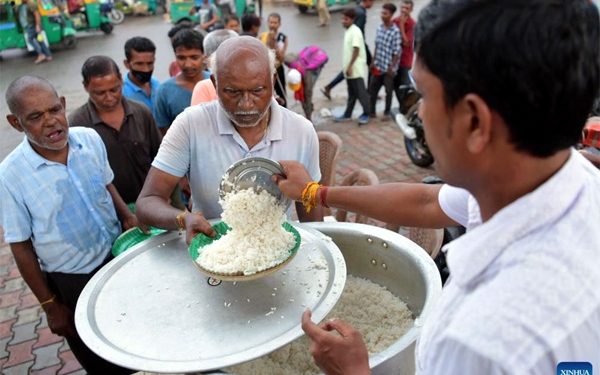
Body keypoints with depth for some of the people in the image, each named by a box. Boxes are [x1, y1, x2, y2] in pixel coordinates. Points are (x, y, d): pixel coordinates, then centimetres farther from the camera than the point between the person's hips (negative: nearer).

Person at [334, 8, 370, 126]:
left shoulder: (355, 31, -14)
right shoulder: (348, 31, 13)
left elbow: (356, 50, -20)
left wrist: (350, 66, -22)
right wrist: (347, 67, 18)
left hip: (356, 68, -9)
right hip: (349, 68, 9)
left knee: (360, 92, -2)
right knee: (352, 93, 15)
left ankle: (366, 114, 7)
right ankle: (347, 114, 22)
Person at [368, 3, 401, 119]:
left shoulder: (395, 31, -15)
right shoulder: (379, 28, 4)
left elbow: (397, 51, -14)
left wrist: (392, 67, -14)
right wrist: (373, 61, 11)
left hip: (388, 67, -6)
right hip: (378, 65, 6)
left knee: (388, 91, 7)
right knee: (372, 88, 11)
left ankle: (386, 112, 21)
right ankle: (371, 111, 23)